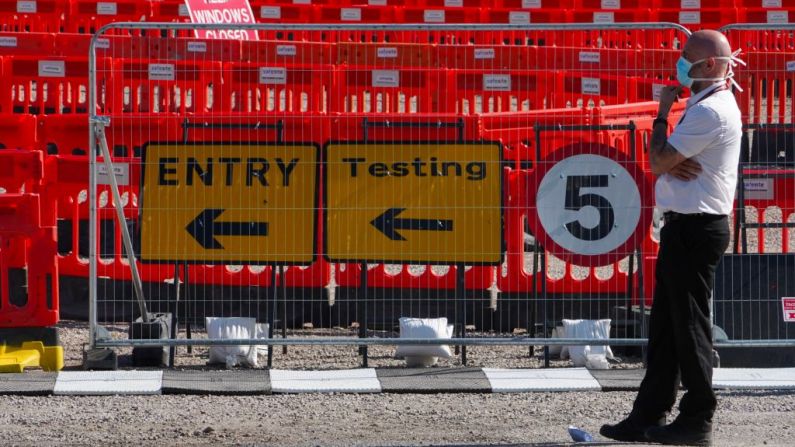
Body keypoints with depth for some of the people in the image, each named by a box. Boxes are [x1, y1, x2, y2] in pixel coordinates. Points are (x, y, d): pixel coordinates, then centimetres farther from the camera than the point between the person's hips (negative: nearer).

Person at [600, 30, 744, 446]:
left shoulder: (711, 111, -17)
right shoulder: (704, 107, 17)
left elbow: (658, 160, -17)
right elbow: (659, 162, 14)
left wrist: (662, 114, -3)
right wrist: (673, 163, -9)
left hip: (695, 228, -10)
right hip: (689, 227, 10)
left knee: (689, 323, -5)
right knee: (666, 325, 10)